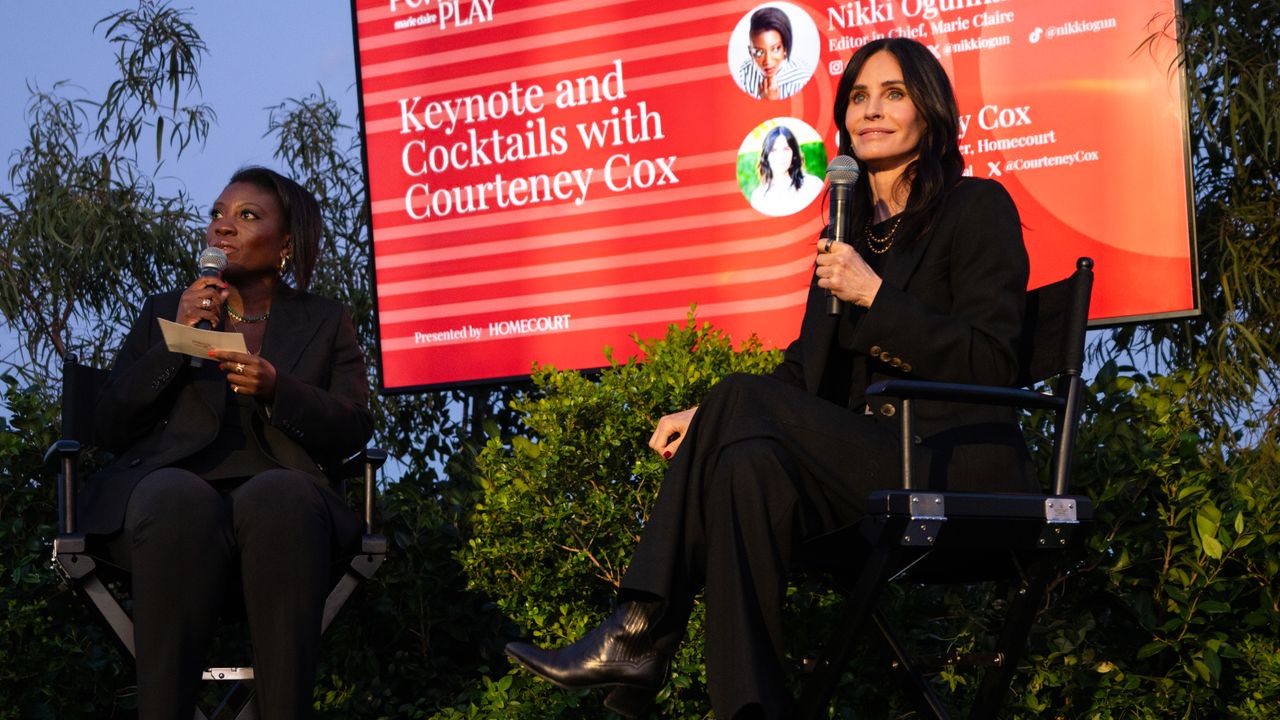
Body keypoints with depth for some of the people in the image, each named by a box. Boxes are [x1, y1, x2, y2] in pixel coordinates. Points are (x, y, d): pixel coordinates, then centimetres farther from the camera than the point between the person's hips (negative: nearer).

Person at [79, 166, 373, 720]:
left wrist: (277, 389, -11)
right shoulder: (163, 310, 21)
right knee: (182, 500, -38)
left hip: (276, 494, 0)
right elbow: (109, 429, 11)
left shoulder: (326, 321, 19)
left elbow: (354, 432, 7)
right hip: (167, 488, 0)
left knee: (280, 495, -38)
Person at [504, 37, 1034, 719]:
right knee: (752, 465, -26)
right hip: (873, 462, 6)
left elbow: (989, 365, -11)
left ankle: (638, 635, -21)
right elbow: (809, 372, 15)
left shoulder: (977, 208, -1)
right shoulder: (851, 224, 19)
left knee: (739, 400, -23)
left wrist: (875, 293, -16)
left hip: (961, 470, -6)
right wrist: (711, 418, -1)